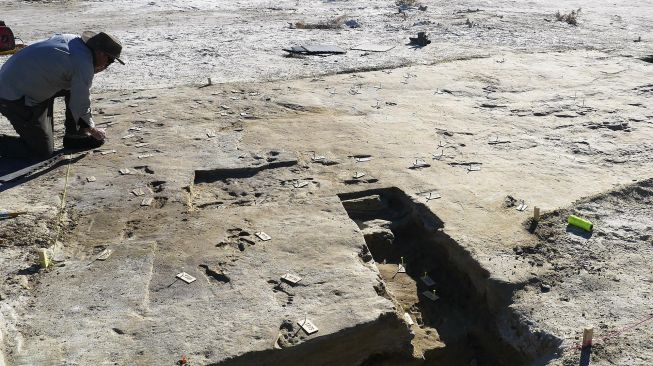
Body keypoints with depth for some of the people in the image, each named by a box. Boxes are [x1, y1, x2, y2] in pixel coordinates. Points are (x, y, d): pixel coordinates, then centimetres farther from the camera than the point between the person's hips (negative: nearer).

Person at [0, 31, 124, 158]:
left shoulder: (72, 38, 1)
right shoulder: (84, 66, -22)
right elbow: (81, 106, -13)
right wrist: (93, 130, 4)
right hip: (15, 99, -9)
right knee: (44, 152, -3)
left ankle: (74, 135, 17)